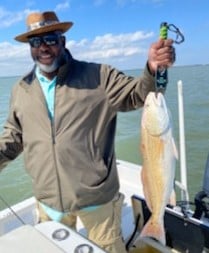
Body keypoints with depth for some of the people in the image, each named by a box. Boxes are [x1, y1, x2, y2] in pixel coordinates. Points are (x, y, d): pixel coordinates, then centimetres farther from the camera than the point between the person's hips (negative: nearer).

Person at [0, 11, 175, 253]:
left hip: (96, 196, -3)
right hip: (48, 200, 4)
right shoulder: (20, 90, 4)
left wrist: (152, 69, -28)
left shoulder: (98, 76, -7)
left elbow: (136, 94, -9)